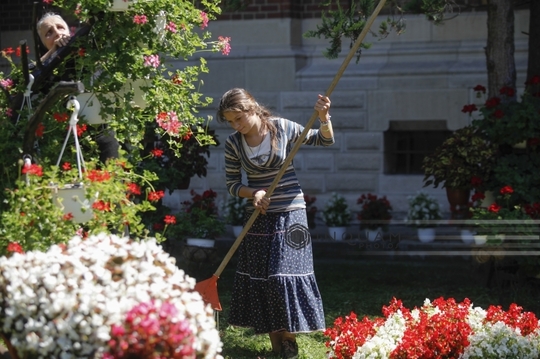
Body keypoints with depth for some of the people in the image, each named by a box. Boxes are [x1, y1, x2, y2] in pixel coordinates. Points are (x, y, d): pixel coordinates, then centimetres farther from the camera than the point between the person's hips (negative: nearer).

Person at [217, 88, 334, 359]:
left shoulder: (283, 129, -8)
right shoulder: (234, 144, -3)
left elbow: (325, 140, 2)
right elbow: (232, 185, 3)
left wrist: (324, 118, -17)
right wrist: (254, 193, -16)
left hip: (290, 214, -3)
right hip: (259, 219, 3)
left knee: (286, 275, -8)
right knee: (259, 279, 3)